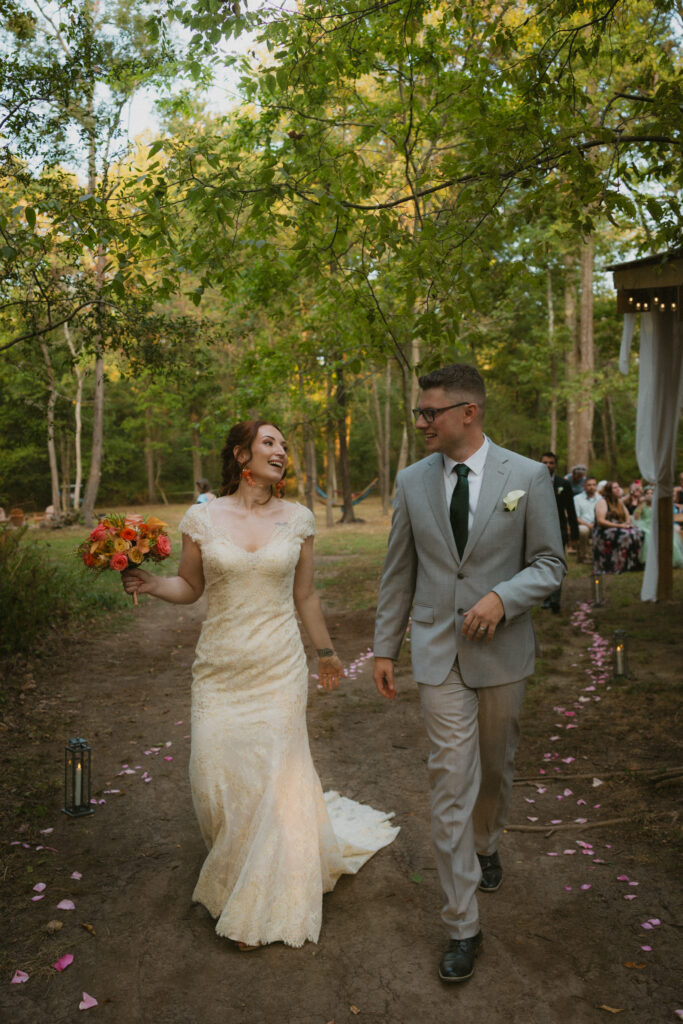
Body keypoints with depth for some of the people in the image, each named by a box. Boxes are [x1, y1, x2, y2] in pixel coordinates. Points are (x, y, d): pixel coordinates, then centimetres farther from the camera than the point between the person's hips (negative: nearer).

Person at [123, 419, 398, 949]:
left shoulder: (298, 519, 0)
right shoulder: (202, 517, -2)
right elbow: (189, 587, 6)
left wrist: (326, 650, 17)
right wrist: (151, 583, -14)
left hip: (279, 668, 0)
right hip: (219, 668, 1)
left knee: (271, 778, 3)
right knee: (216, 778, 4)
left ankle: (259, 907, 26)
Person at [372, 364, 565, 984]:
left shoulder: (528, 477, -6)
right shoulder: (413, 482, 1)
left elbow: (550, 564, -2)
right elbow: (399, 572, 6)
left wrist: (502, 598, -20)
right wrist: (385, 646, 6)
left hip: (502, 651, 0)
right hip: (439, 653, 0)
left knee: (496, 768, 19)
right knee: (451, 783, 1)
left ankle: (486, 844, 51)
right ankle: (463, 926, 15)